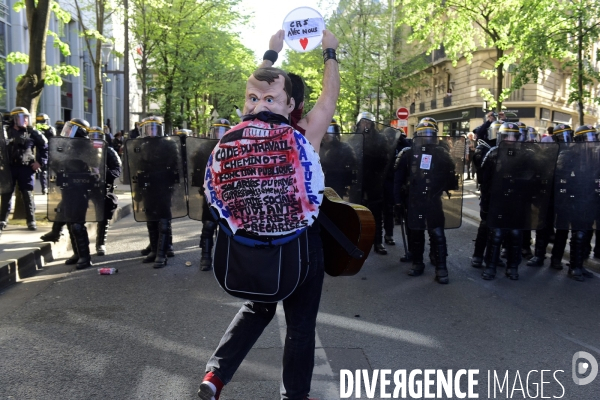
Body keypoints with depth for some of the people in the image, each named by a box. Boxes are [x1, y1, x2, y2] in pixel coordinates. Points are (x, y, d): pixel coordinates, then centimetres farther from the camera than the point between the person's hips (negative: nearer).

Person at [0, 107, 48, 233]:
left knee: (28, 195, 2)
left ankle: (31, 221, 8)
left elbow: (44, 146, 5)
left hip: (26, 167, -1)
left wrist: (40, 162, 0)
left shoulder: (32, 132, 1)